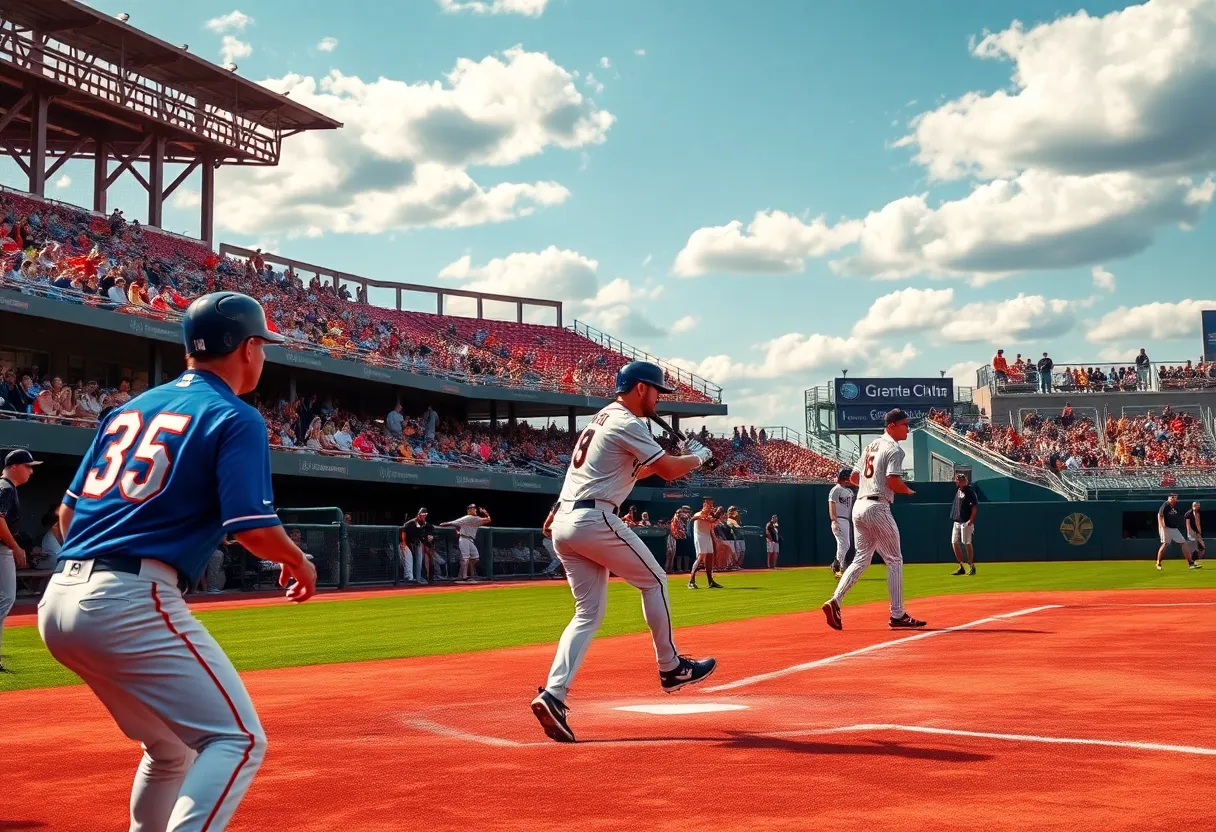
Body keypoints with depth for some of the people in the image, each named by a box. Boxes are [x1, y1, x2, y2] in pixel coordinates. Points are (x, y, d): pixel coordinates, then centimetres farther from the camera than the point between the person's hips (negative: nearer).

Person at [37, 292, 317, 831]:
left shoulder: (130, 408, 20)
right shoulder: (235, 418, -1)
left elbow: (68, 510, 21)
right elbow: (255, 529, -10)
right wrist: (300, 562, 9)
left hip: (57, 602, 9)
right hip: (131, 603, -9)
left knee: (172, 747, 23)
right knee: (237, 740, -6)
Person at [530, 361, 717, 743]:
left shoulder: (600, 420, 23)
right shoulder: (626, 423, -7)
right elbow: (668, 471, -7)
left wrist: (679, 456, 25)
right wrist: (698, 457, 12)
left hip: (563, 524, 9)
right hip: (594, 521, -9)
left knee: (589, 612, 7)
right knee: (653, 580, 9)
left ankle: (554, 694, -7)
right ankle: (670, 667, 19)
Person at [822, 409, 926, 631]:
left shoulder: (870, 447, 19)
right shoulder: (894, 449, -7)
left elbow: (853, 477, 23)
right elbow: (893, 481, -18)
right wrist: (909, 491, -1)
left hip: (859, 507, 8)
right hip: (877, 508, -8)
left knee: (862, 559, 12)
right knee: (894, 561, 2)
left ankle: (835, 601, -5)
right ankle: (897, 615, 4)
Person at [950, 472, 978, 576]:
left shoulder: (969, 491, -9)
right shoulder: (958, 491, 16)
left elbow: (975, 506, -14)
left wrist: (971, 520, -20)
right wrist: (954, 518, 16)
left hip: (966, 522, -9)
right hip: (957, 521, 9)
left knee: (967, 543, -9)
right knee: (954, 543, 5)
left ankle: (972, 567, 0)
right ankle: (961, 567, 12)